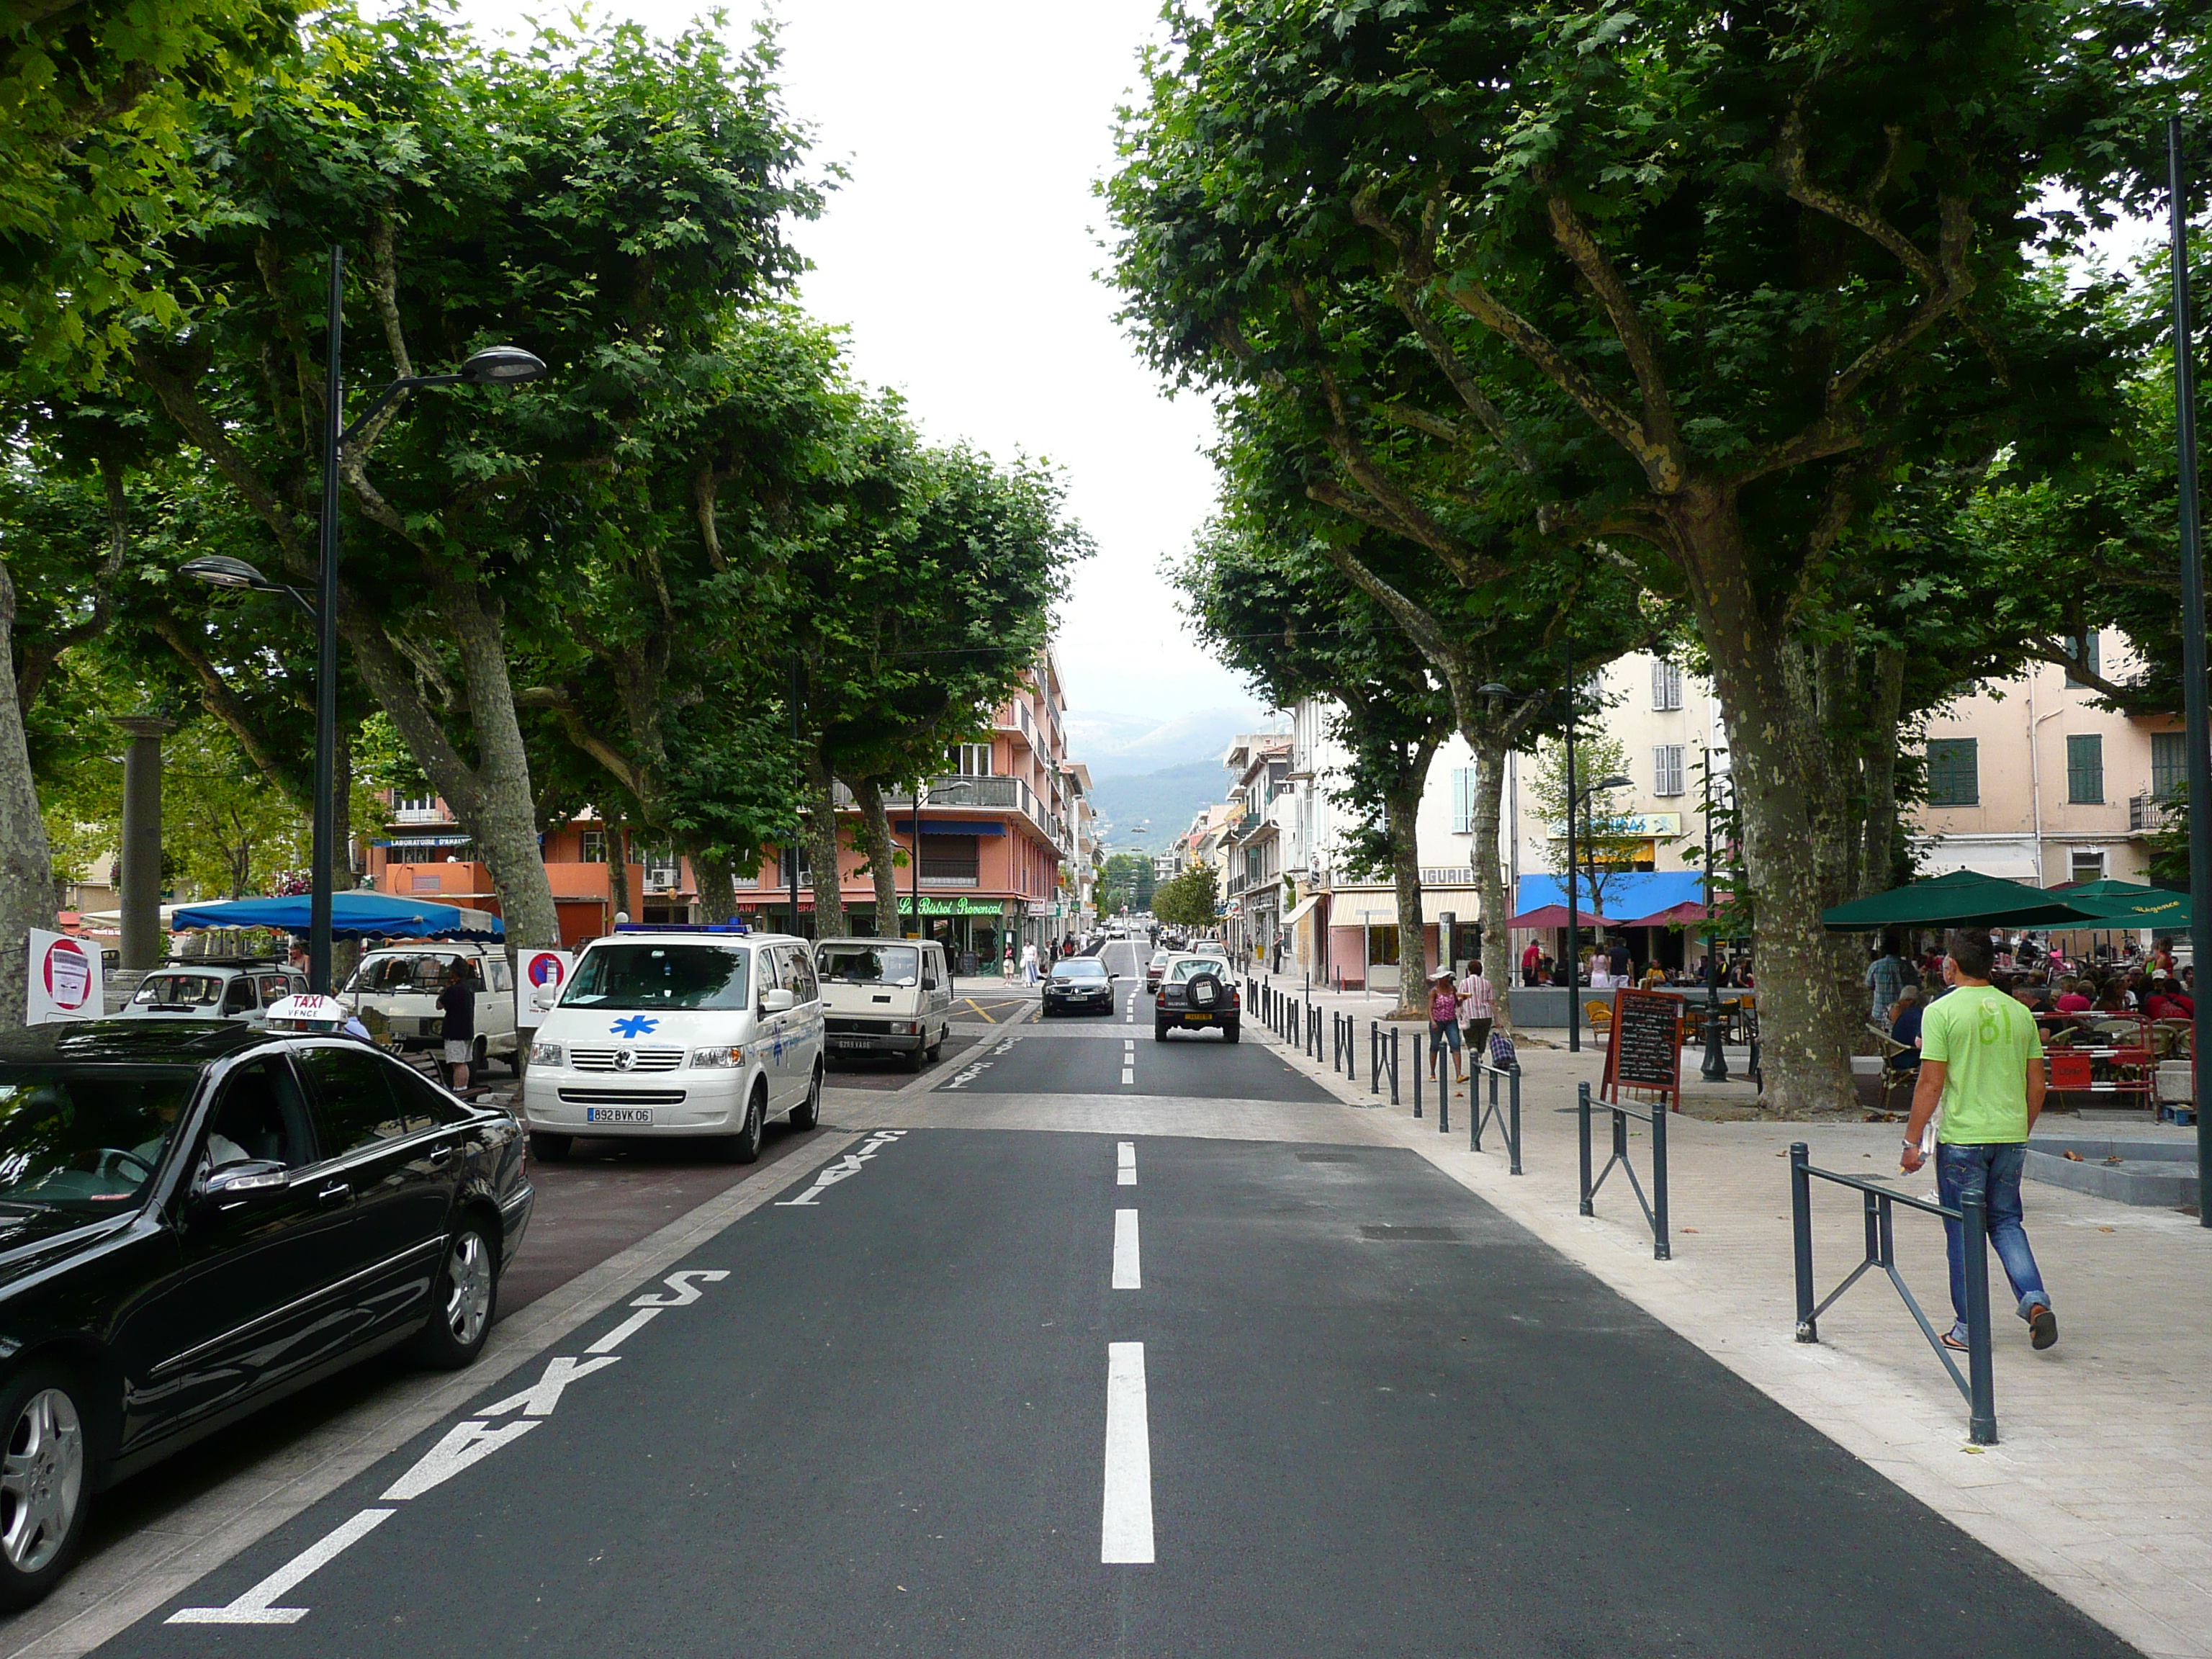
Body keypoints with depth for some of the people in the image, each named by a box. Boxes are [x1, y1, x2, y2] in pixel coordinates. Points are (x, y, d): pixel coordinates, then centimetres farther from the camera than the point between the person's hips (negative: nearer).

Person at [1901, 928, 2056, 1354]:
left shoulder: (1942, 1012, -9)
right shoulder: (2020, 1012, 6)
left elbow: (1932, 1085, -12)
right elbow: (2037, 1085, 9)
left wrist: (1912, 1141, -6)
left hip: (1961, 1138, -4)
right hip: (2011, 1136, 4)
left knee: (1963, 1232, 5)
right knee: (2006, 1223, 17)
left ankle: (1969, 1327, 10)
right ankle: (2034, 1299, -2)